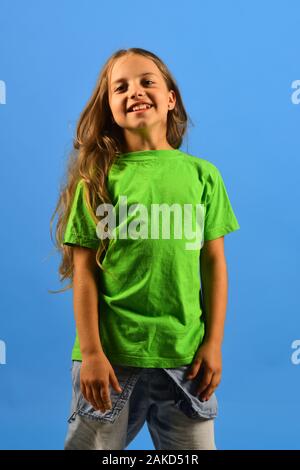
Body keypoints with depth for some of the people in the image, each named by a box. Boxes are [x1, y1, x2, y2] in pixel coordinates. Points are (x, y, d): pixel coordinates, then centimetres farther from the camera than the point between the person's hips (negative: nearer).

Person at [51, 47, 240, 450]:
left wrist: (214, 343, 1)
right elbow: (84, 271, -4)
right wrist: (91, 352, -8)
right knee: (94, 444, 13)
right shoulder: (97, 178, -2)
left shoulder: (203, 174, 3)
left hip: (185, 355, 2)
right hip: (111, 355, -1)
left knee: (196, 444, 14)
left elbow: (214, 262, 4)